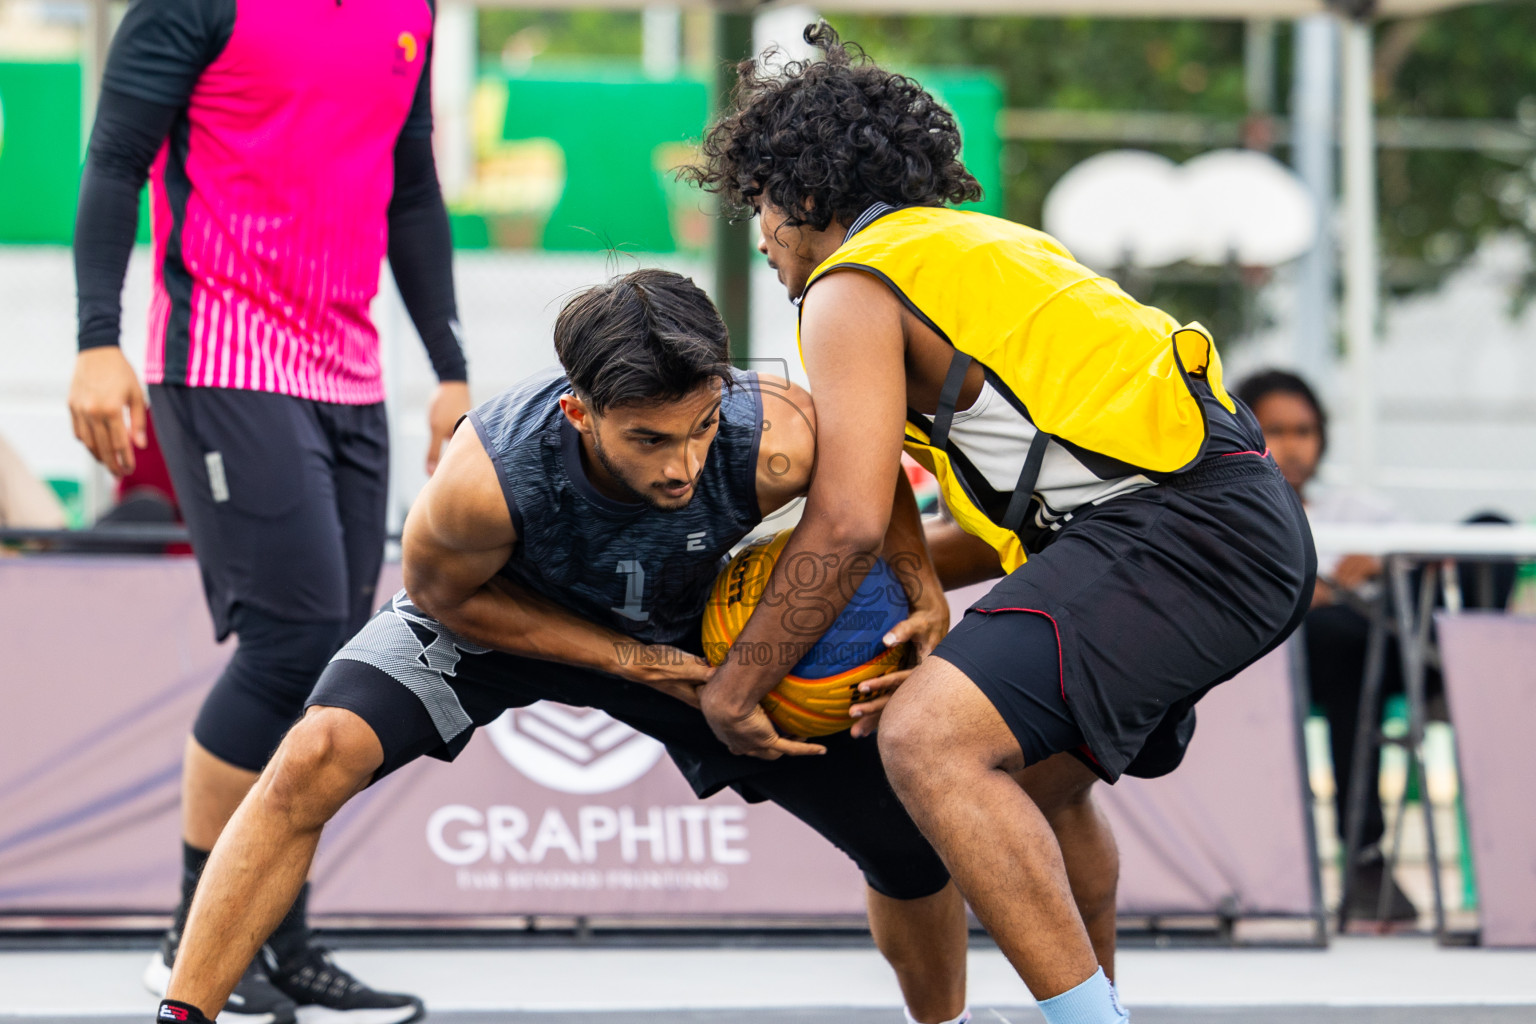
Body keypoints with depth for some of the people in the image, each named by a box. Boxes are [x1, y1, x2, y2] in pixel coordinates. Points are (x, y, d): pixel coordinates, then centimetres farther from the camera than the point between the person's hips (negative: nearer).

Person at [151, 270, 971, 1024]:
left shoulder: (774, 443, -39)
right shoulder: (488, 475, -43)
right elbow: (439, 591, -20)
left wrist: (921, 587, -22)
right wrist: (634, 661, -24)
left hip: (695, 629, 2)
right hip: (491, 613, -2)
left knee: (912, 832, -1)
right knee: (317, 758, -28)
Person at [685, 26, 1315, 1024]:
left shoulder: (852, 288, -1)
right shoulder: (983, 244, 28)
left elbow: (850, 523, -11)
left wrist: (735, 681, -2)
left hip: (1173, 527, -10)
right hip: (1249, 516, 10)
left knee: (930, 741, -23)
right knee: (1038, 776, 29)